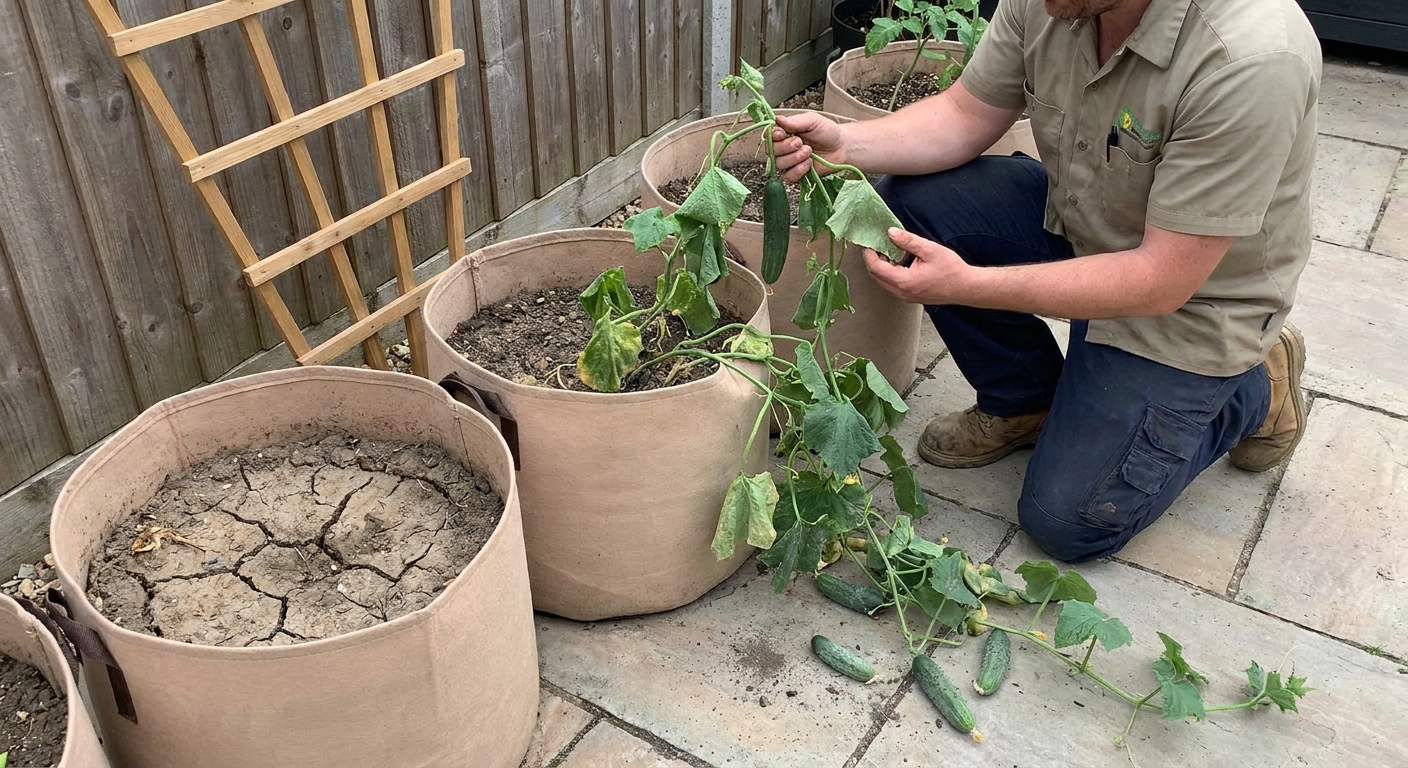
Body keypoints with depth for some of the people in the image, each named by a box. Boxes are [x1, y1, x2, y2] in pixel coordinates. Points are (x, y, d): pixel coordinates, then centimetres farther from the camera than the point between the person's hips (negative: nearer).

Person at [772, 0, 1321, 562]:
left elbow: (1162, 282, -32)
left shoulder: (1254, 60, -36)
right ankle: (1024, 402, 7)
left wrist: (965, 285, -36)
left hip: (1194, 297, -6)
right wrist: (843, 145, -23)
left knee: (1067, 523, -7)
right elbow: (967, 114, -5)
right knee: (908, 200, -13)